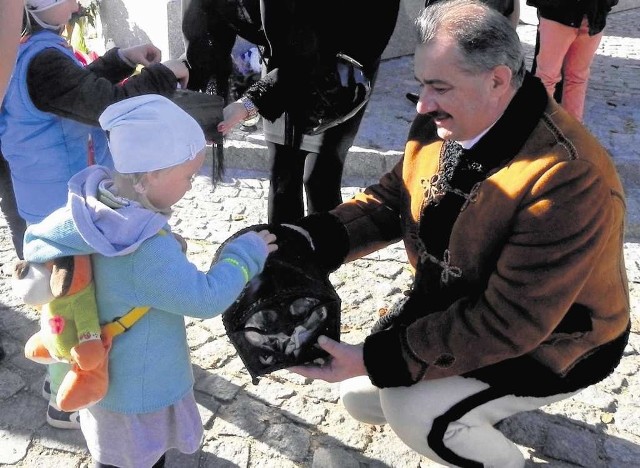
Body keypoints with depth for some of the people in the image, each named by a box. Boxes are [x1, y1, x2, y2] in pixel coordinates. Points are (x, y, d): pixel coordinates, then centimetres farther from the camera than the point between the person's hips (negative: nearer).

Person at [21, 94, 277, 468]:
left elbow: (37, 240, 3)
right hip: (138, 388, -7)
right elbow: (205, 298, -29)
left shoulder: (93, 204, -12)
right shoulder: (148, 249, -36)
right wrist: (246, 254, -15)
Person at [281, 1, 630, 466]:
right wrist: (309, 238, -19)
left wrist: (374, 359, -32)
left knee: (411, 410, -23)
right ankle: (475, 399, 29)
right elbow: (393, 197, 0)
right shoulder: (442, 125, -12)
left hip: (546, 341, -7)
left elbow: (509, 323, -33)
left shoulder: (570, 178, -35)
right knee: (361, 397, 7)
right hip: (456, 308, 7)